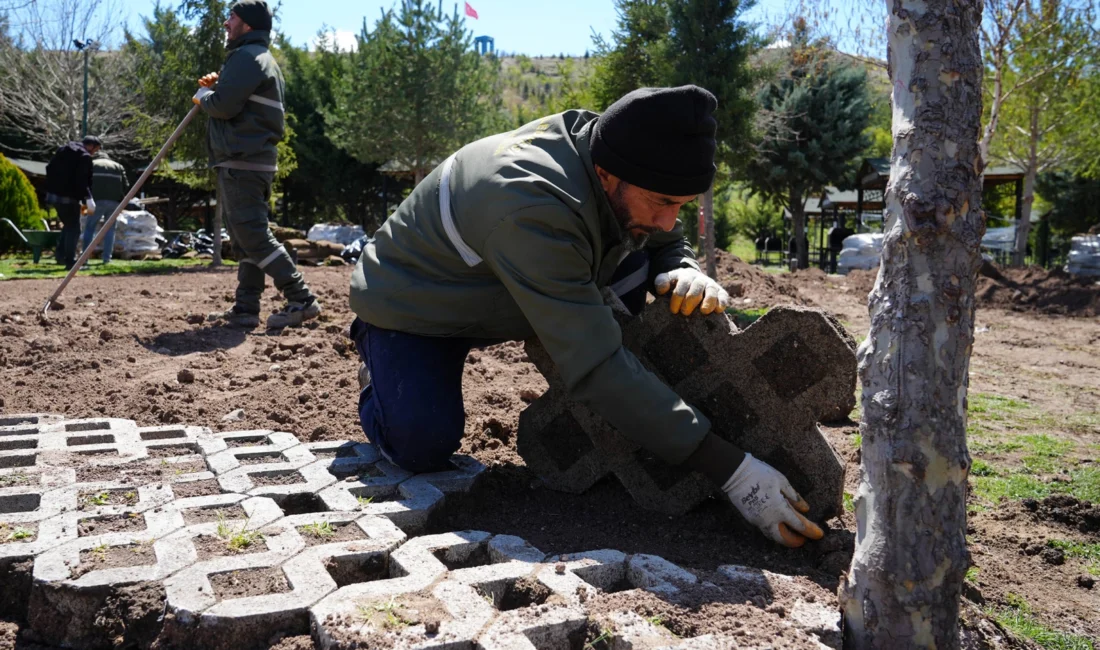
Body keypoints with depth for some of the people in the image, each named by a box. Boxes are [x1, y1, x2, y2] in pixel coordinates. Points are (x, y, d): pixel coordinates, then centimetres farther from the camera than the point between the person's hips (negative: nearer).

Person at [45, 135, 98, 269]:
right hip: (68, 197, -8)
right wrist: (88, 199, -22)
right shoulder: (84, 156, -11)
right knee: (73, 228, -2)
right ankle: (70, 261, -4)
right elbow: (82, 180, -21)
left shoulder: (63, 149, 15)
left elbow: (49, 168, 18)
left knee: (68, 225, 22)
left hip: (53, 194, 8)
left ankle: (60, 253, 12)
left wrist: (51, 187, 23)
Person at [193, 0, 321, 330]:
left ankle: (302, 300, -15)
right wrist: (216, 86, 13)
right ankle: (246, 308, 11)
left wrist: (203, 95, 1)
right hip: (252, 160, 11)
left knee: (254, 236, -13)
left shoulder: (247, 56, -10)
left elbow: (224, 106, -18)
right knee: (246, 237, 9)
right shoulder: (260, 58, 23)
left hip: (242, 163, -11)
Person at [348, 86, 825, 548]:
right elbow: (597, 365, -46)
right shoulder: (534, 208, -42)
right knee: (424, 448, -26)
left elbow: (667, 243, 0)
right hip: (412, 307, -6)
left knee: (630, 261, -13)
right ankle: (377, 354, 8)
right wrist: (731, 469, -46)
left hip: (498, 298, 6)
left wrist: (687, 275, -27)